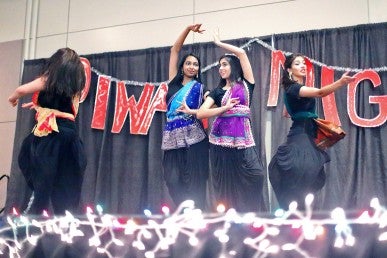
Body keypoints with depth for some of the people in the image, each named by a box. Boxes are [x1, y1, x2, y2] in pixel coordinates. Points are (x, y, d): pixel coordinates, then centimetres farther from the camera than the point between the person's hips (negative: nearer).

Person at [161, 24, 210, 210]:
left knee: (194, 183, -3)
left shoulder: (199, 87, 8)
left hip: (193, 138, -3)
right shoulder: (174, 82, 13)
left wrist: (191, 111, -13)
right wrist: (188, 29, 7)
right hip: (173, 138, 3)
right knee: (173, 181, -4)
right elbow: (175, 50, 12)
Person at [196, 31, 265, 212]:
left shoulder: (246, 84, 10)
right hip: (221, 141, 2)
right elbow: (200, 113, 0)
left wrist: (219, 43, 12)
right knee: (225, 187, 1)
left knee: (255, 176, -16)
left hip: (243, 141, -1)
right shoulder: (217, 91, 14)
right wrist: (225, 108, -8)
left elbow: (241, 53, 2)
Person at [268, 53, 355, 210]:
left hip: (306, 136, 10)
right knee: (299, 185, -16)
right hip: (301, 137, -10)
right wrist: (341, 82, -44)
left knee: (307, 183, 10)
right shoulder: (292, 88, -13)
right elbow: (320, 93, -32)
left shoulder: (296, 89, 18)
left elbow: (286, 112, 33)